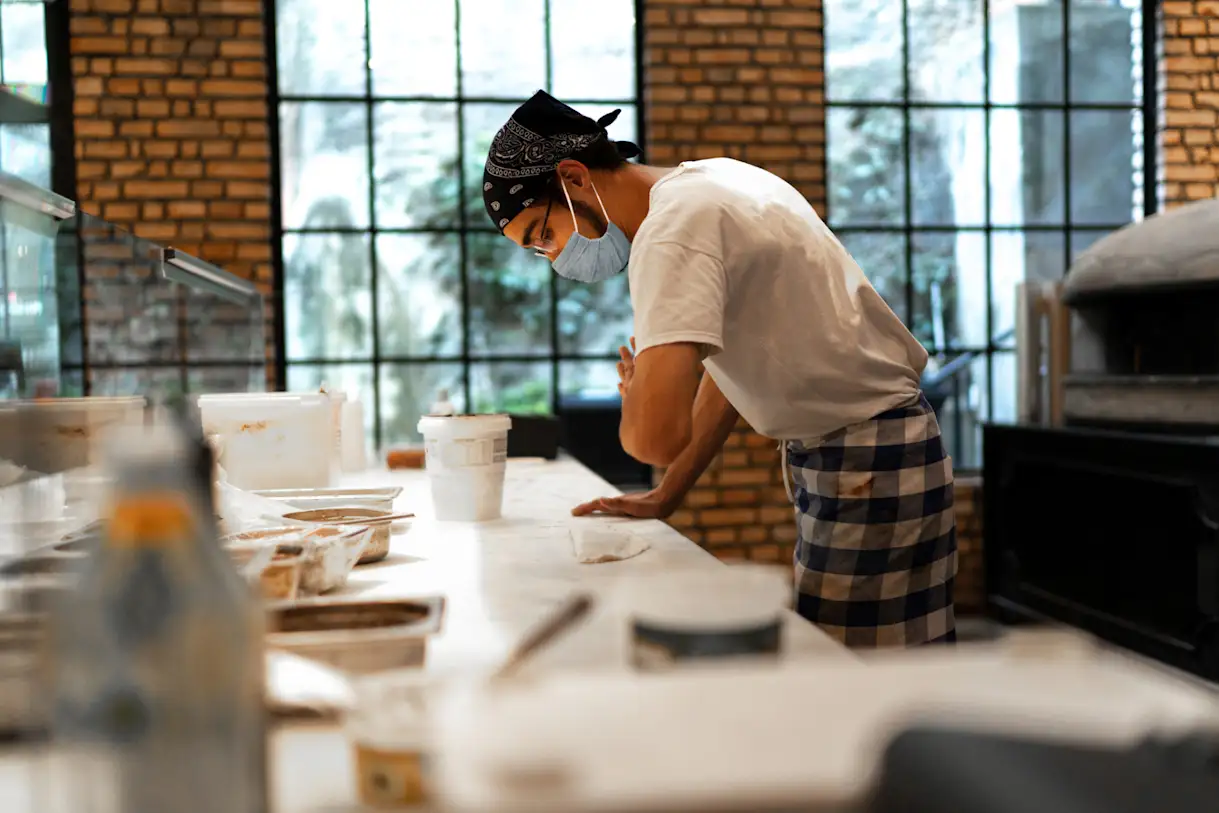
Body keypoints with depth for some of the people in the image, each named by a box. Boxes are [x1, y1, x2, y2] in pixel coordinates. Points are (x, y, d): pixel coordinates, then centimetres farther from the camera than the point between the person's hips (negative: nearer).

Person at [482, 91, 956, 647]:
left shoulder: (675, 230, -20)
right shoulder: (710, 180, 11)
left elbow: (658, 437, -33)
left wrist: (632, 397, -8)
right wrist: (665, 497, 17)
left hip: (867, 468, -10)